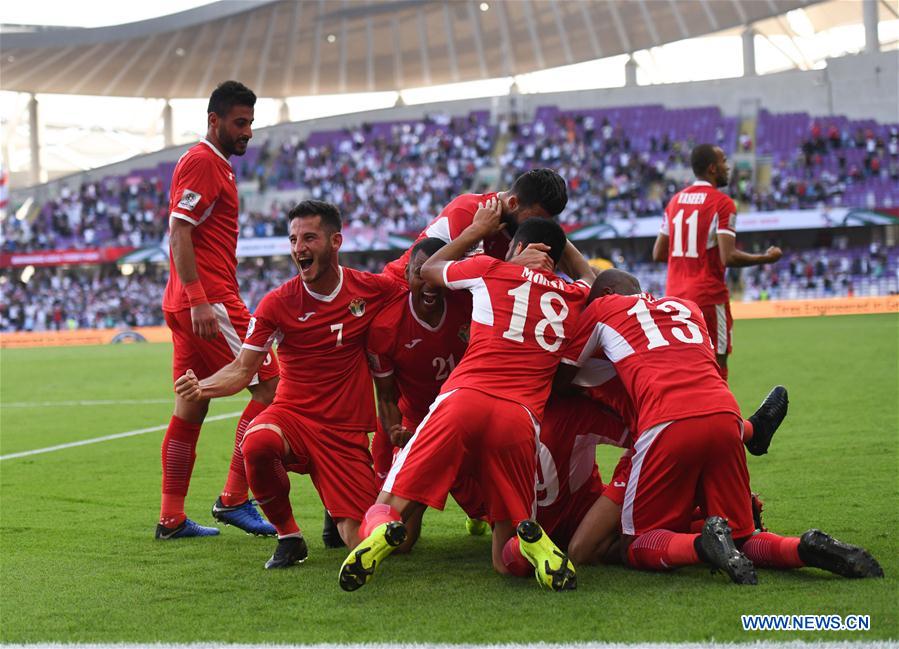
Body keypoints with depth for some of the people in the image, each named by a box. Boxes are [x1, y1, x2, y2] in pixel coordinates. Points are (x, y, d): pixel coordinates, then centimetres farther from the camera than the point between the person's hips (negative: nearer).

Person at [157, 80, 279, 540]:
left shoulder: (215, 164, 21)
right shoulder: (202, 162, -9)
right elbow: (179, 233, -18)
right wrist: (199, 300, -24)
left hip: (188, 304, 10)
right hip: (209, 299, -10)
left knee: (191, 407, 10)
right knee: (269, 386, -7)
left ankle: (171, 519, 12)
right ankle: (233, 499, -6)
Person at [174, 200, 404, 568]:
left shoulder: (372, 289, -2)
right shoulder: (277, 303, -4)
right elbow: (242, 370, -4)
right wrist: (203, 388, -24)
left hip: (347, 433, 0)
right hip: (293, 415, 0)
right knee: (257, 444, -38)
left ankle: (337, 515, 31)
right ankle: (288, 536, -10)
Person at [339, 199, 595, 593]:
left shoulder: (491, 270, 14)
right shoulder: (575, 298, 22)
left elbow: (429, 269, 36)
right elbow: (591, 278, 49)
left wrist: (478, 230, 46)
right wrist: (557, 242, 54)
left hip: (464, 400, -2)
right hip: (520, 419, 2)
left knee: (387, 510, 6)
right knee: (508, 561, 13)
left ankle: (383, 533, -30)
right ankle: (530, 541, -22)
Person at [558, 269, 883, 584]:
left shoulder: (602, 309, 19)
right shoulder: (687, 307, 32)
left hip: (668, 424, -5)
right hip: (726, 416, 5)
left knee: (638, 546, 7)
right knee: (739, 536, 17)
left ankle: (705, 545, -22)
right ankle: (805, 548, -12)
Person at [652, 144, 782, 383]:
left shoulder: (675, 201, 12)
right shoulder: (722, 203, -9)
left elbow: (658, 254, 13)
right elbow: (728, 258, -18)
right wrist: (766, 258, -4)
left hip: (674, 296, 7)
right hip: (709, 297, -7)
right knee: (715, 368, -3)